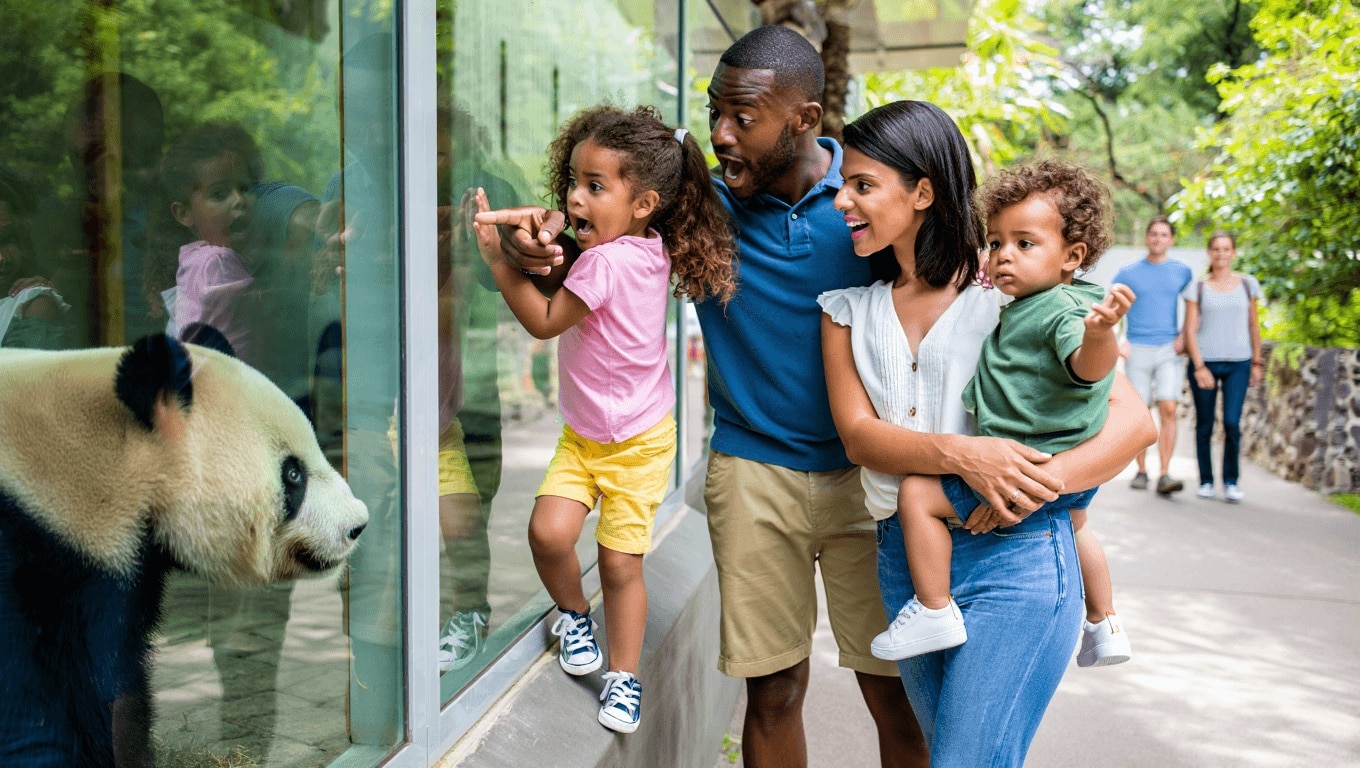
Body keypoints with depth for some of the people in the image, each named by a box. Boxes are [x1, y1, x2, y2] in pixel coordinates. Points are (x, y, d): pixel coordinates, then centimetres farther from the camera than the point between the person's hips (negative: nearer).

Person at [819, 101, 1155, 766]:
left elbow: (1133, 420, -7)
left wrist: (1035, 485, -23)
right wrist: (960, 455, -23)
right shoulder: (848, 310, 9)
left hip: (1014, 559, -5)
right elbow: (858, 435, -4)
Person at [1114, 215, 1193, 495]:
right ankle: (1141, 471, 14)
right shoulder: (1127, 273, 5)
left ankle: (1165, 475, -14)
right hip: (1137, 351, 0)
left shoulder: (1182, 272, 8)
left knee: (1168, 410, -13)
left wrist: (1185, 336, 1)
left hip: (1168, 350, 0)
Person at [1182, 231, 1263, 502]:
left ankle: (1231, 482, 2)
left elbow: (1253, 325, 14)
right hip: (1204, 361, -1)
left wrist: (1257, 362, 11)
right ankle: (1206, 482, 15)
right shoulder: (1197, 288, 3)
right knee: (1204, 426, 4)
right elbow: (1190, 330, -1)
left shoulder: (1247, 284, 9)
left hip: (1238, 363, 1)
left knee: (1232, 423, -11)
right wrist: (1199, 366, -9)